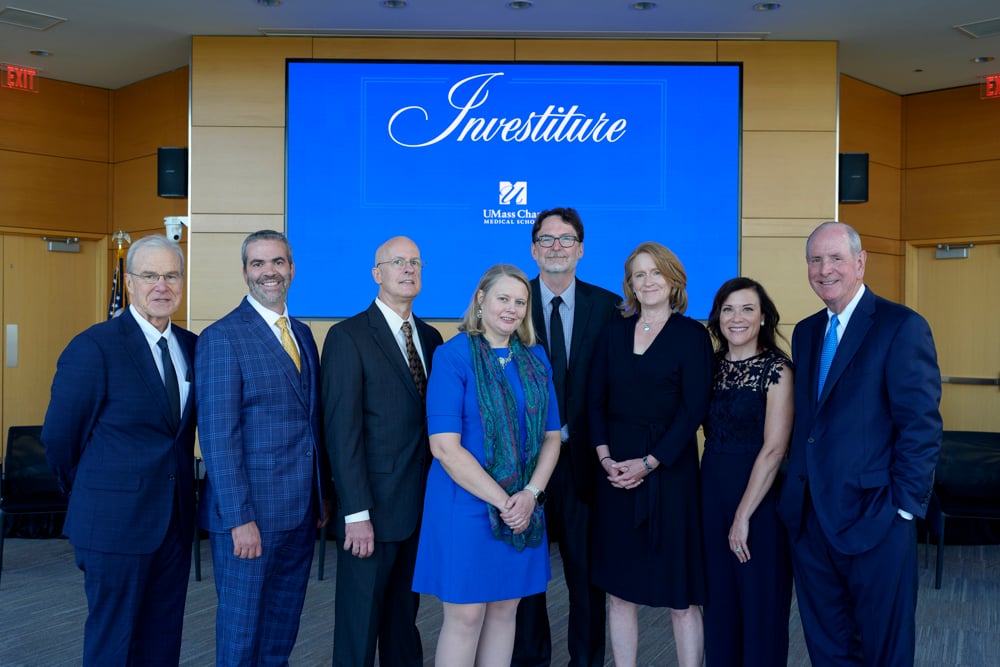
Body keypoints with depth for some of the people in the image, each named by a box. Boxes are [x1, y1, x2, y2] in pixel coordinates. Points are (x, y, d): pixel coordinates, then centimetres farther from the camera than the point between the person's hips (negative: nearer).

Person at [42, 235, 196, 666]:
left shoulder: (191, 346, 5)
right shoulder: (94, 347, -12)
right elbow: (58, 439, -7)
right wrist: (91, 496, 5)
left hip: (176, 518, 5)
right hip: (117, 521, -5)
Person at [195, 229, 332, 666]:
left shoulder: (303, 334, 11)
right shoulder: (221, 338, -11)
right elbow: (218, 436, -16)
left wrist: (322, 493, 12)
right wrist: (239, 518, -19)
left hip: (301, 513, 7)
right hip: (250, 513, -6)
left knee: (283, 629, 18)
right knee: (242, 627, 8)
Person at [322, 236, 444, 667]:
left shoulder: (430, 337, 10)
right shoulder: (348, 337, -9)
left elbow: (434, 419, 11)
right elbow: (342, 432, -14)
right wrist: (356, 513, -17)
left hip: (423, 507, 6)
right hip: (373, 509, -5)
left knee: (404, 617, 17)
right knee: (360, 623, 7)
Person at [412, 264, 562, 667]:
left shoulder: (535, 359, 6)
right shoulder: (453, 356, -9)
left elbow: (551, 436, 7)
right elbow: (445, 446, -15)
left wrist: (531, 493, -9)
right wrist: (502, 500, -16)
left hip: (524, 508, 5)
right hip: (467, 505, -5)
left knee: (505, 609, 13)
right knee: (466, 615, 2)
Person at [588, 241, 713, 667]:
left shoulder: (691, 336, -2)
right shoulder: (614, 331, 9)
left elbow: (693, 410, -8)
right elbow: (596, 401, 8)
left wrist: (648, 463, -13)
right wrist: (605, 458, -5)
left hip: (669, 470, -3)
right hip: (615, 470, 4)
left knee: (681, 595, 2)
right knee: (619, 589, 9)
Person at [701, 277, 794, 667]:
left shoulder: (776, 369, -11)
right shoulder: (713, 365, 5)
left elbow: (774, 449, -15)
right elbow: (709, 429, 8)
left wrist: (744, 514, -15)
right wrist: (710, 490, -1)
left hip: (759, 494, -5)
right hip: (712, 491, 5)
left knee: (760, 598, 8)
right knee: (719, 595, 15)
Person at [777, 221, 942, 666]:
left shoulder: (902, 327, -9)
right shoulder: (805, 332, 12)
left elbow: (921, 425, -13)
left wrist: (903, 507, -14)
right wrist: (797, 488, 8)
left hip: (873, 517, -6)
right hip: (808, 520, 6)